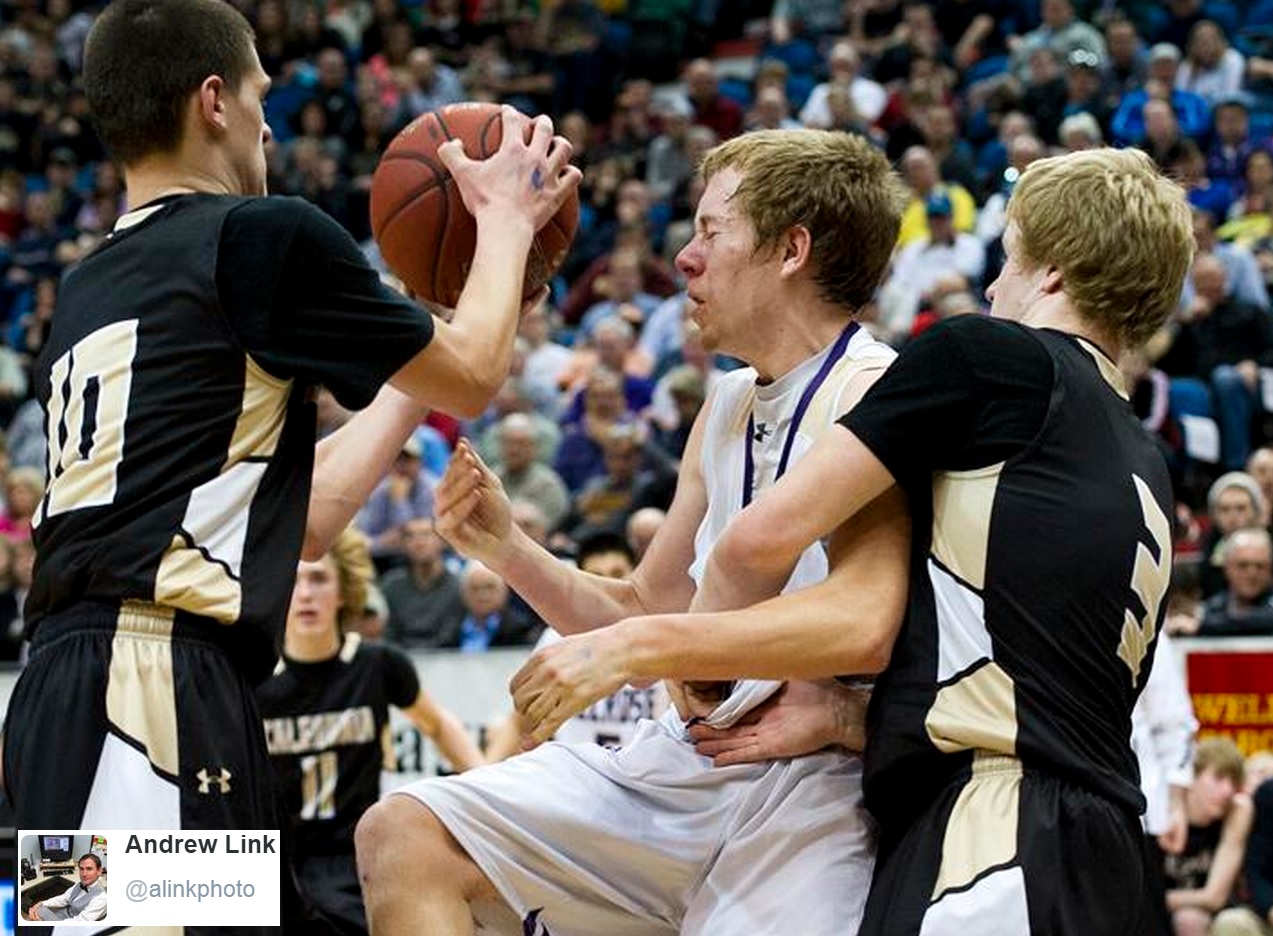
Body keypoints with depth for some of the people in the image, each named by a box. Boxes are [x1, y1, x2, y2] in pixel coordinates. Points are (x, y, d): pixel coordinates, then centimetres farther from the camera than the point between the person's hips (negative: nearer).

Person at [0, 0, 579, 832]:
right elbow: (471, 380, 11)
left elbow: (299, 518, 25)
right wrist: (507, 221, 27)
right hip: (155, 689, -9)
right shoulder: (265, 234, -2)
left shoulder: (84, 295, 22)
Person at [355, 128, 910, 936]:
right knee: (404, 837, -1)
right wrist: (507, 548, 6)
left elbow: (863, 626, -26)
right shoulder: (726, 410, 15)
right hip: (684, 755, 8)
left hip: (813, 777, -8)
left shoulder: (873, 394, -12)